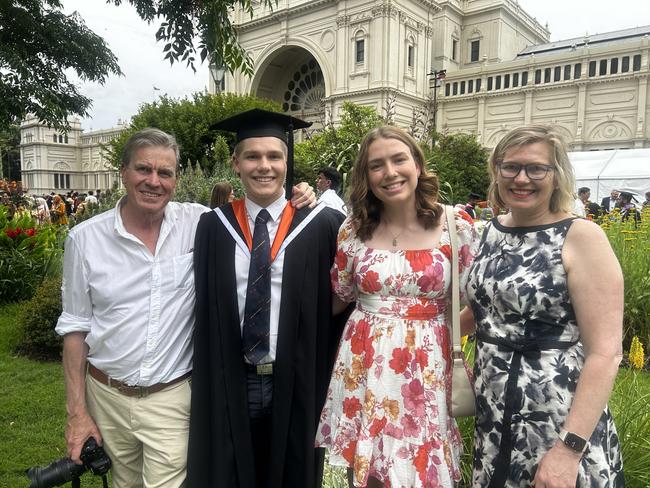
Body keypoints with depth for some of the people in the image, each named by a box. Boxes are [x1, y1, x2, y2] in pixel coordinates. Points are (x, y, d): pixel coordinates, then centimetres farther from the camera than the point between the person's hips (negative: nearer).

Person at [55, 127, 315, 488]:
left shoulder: (197, 223, -8)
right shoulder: (85, 238, -5)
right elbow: (75, 327, 1)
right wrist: (77, 412, 0)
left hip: (172, 399, -1)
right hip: (106, 396, 2)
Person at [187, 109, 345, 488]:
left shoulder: (321, 226, -7)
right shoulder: (213, 227, -1)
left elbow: (339, 301, -3)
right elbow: (205, 308, 2)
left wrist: (324, 382, -3)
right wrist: (207, 381, 0)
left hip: (296, 384, -1)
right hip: (229, 385, 2)